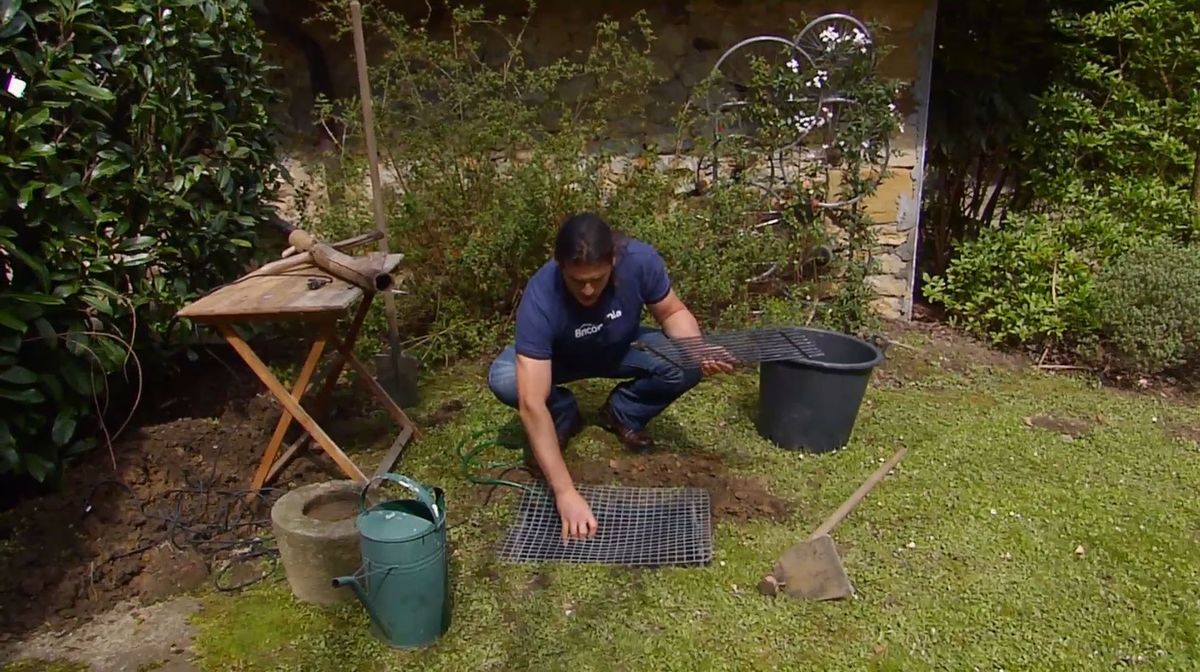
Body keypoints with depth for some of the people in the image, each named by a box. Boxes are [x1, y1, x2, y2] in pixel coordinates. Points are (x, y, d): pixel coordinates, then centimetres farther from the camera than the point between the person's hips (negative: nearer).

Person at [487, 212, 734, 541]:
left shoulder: (640, 259, -33)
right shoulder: (540, 297, -39)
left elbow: (673, 312, -12)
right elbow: (532, 404, -42)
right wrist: (565, 492, -48)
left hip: (623, 350, 2)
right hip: (561, 359, -1)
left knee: (688, 366, -26)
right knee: (503, 379, -31)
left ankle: (621, 414, 4)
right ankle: (565, 418, 2)